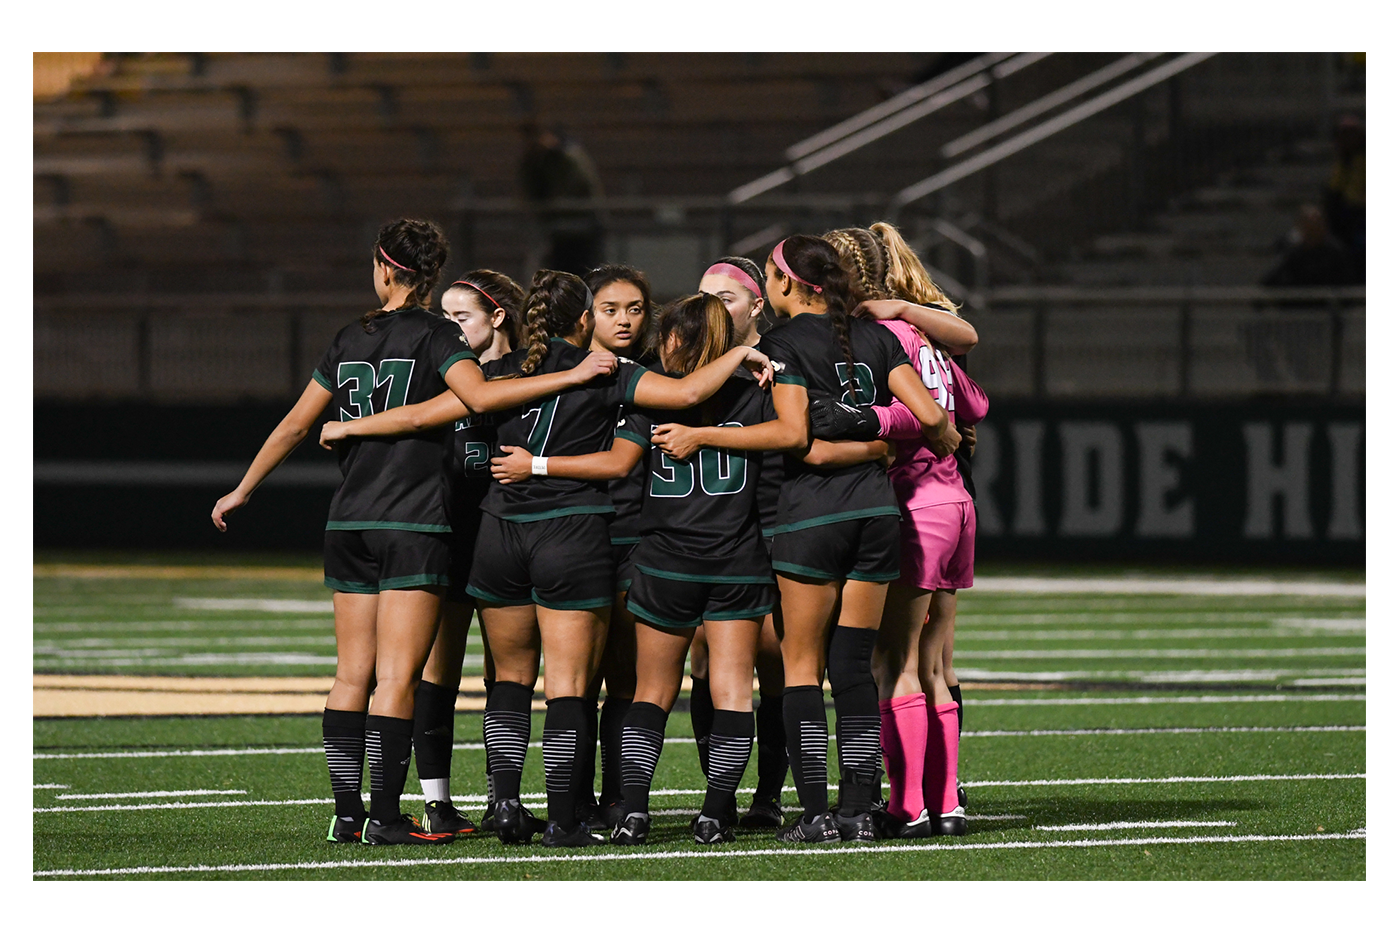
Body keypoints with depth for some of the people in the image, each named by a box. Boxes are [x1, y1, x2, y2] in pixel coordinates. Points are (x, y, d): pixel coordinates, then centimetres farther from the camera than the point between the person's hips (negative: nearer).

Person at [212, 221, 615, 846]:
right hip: (413, 525, -5)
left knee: (353, 675, 8)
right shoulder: (433, 334, -4)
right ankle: (384, 818, -9)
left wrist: (243, 490, 26)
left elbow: (295, 425, 15)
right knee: (397, 678, -6)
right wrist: (572, 375, -20)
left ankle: (346, 813, 7)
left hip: (348, 524, 5)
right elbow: (481, 396, -21)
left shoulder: (350, 340, 11)